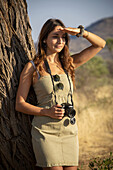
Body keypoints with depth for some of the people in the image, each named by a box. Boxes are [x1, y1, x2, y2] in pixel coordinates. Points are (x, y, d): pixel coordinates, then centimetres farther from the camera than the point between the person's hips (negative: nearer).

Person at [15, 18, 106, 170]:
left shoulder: (69, 63, 12)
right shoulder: (33, 67, 1)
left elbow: (100, 44, 14)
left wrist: (80, 32, -2)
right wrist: (48, 112, -15)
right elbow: (20, 104, -1)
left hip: (69, 130, 4)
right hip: (45, 131, -4)